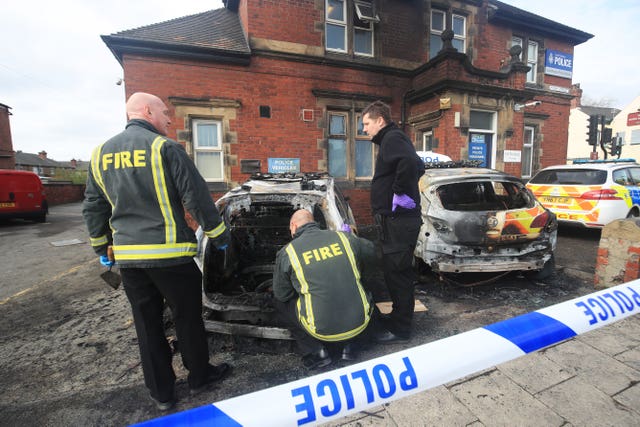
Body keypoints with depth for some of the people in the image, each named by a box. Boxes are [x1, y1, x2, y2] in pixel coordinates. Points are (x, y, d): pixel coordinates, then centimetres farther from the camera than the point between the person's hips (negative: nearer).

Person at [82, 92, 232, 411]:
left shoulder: (101, 153, 10)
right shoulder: (164, 148, -9)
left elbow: (93, 207, 16)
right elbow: (197, 196, -13)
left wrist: (101, 247, 27)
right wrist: (218, 234, -2)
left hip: (127, 256, 6)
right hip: (169, 253, -5)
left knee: (147, 324, 16)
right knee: (187, 317, 12)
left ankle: (161, 392, 31)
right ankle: (199, 376, 31)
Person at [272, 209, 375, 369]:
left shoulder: (287, 252, -5)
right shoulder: (345, 238, 1)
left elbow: (282, 295, 4)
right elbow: (371, 253, 19)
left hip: (322, 330, -2)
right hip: (359, 324, 3)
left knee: (281, 304, 20)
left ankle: (316, 352, 13)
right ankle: (349, 345, 26)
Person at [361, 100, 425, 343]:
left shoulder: (392, 138, -11)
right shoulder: (392, 139, 20)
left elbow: (410, 162, -32)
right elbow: (418, 166, 27)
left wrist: (400, 192, -23)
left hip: (398, 219, -11)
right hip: (396, 218, 11)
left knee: (397, 272, -1)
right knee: (395, 271, 19)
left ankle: (400, 329, 14)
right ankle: (399, 315, 35)